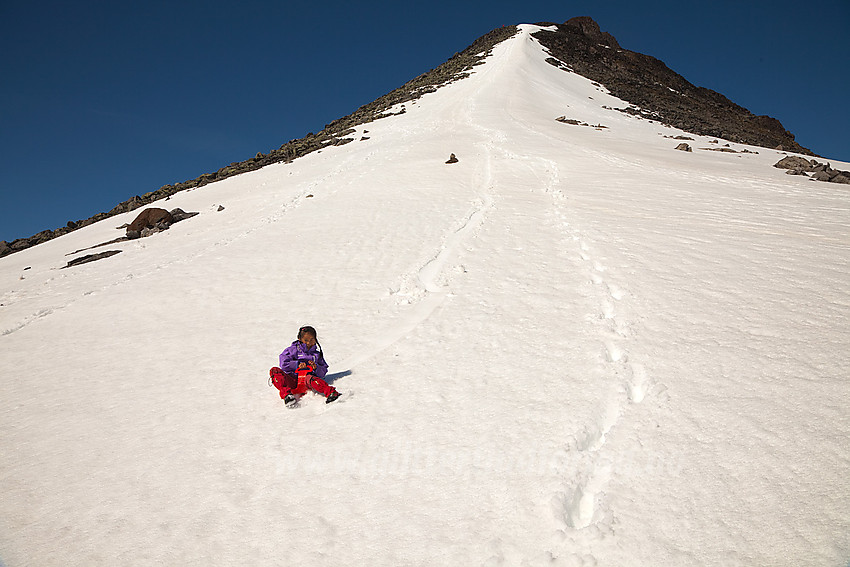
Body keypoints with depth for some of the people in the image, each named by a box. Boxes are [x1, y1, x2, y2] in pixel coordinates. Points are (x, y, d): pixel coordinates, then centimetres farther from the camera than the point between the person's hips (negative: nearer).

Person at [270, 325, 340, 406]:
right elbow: (283, 363, 5)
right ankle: (286, 394, -44)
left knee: (309, 378, -38)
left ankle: (331, 392, -59)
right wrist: (297, 364, -3)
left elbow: (323, 373, 17)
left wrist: (316, 368, -3)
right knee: (274, 370, -25)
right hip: (292, 380, 1)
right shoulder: (294, 349, 17)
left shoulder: (317, 354, 24)